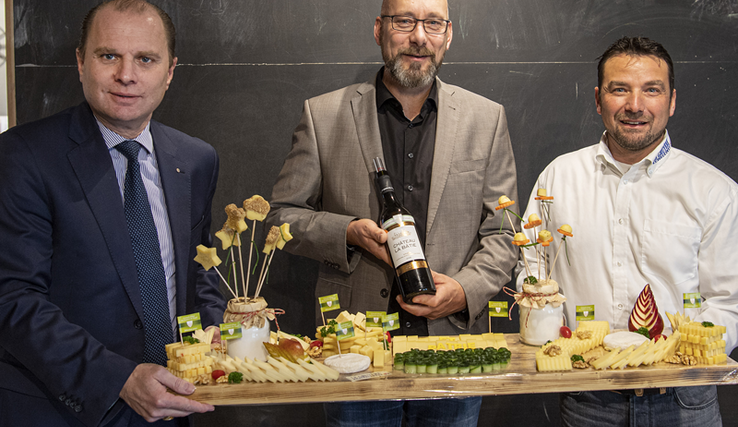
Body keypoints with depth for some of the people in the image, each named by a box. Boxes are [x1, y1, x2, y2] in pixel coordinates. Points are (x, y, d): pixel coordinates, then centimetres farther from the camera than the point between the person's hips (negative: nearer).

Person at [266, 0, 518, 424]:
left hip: (453, 338, 1)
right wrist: (347, 233, -14)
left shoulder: (487, 119, 4)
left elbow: (502, 233, 5)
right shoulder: (323, 115, 1)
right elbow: (282, 215, 4)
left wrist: (466, 290, -12)